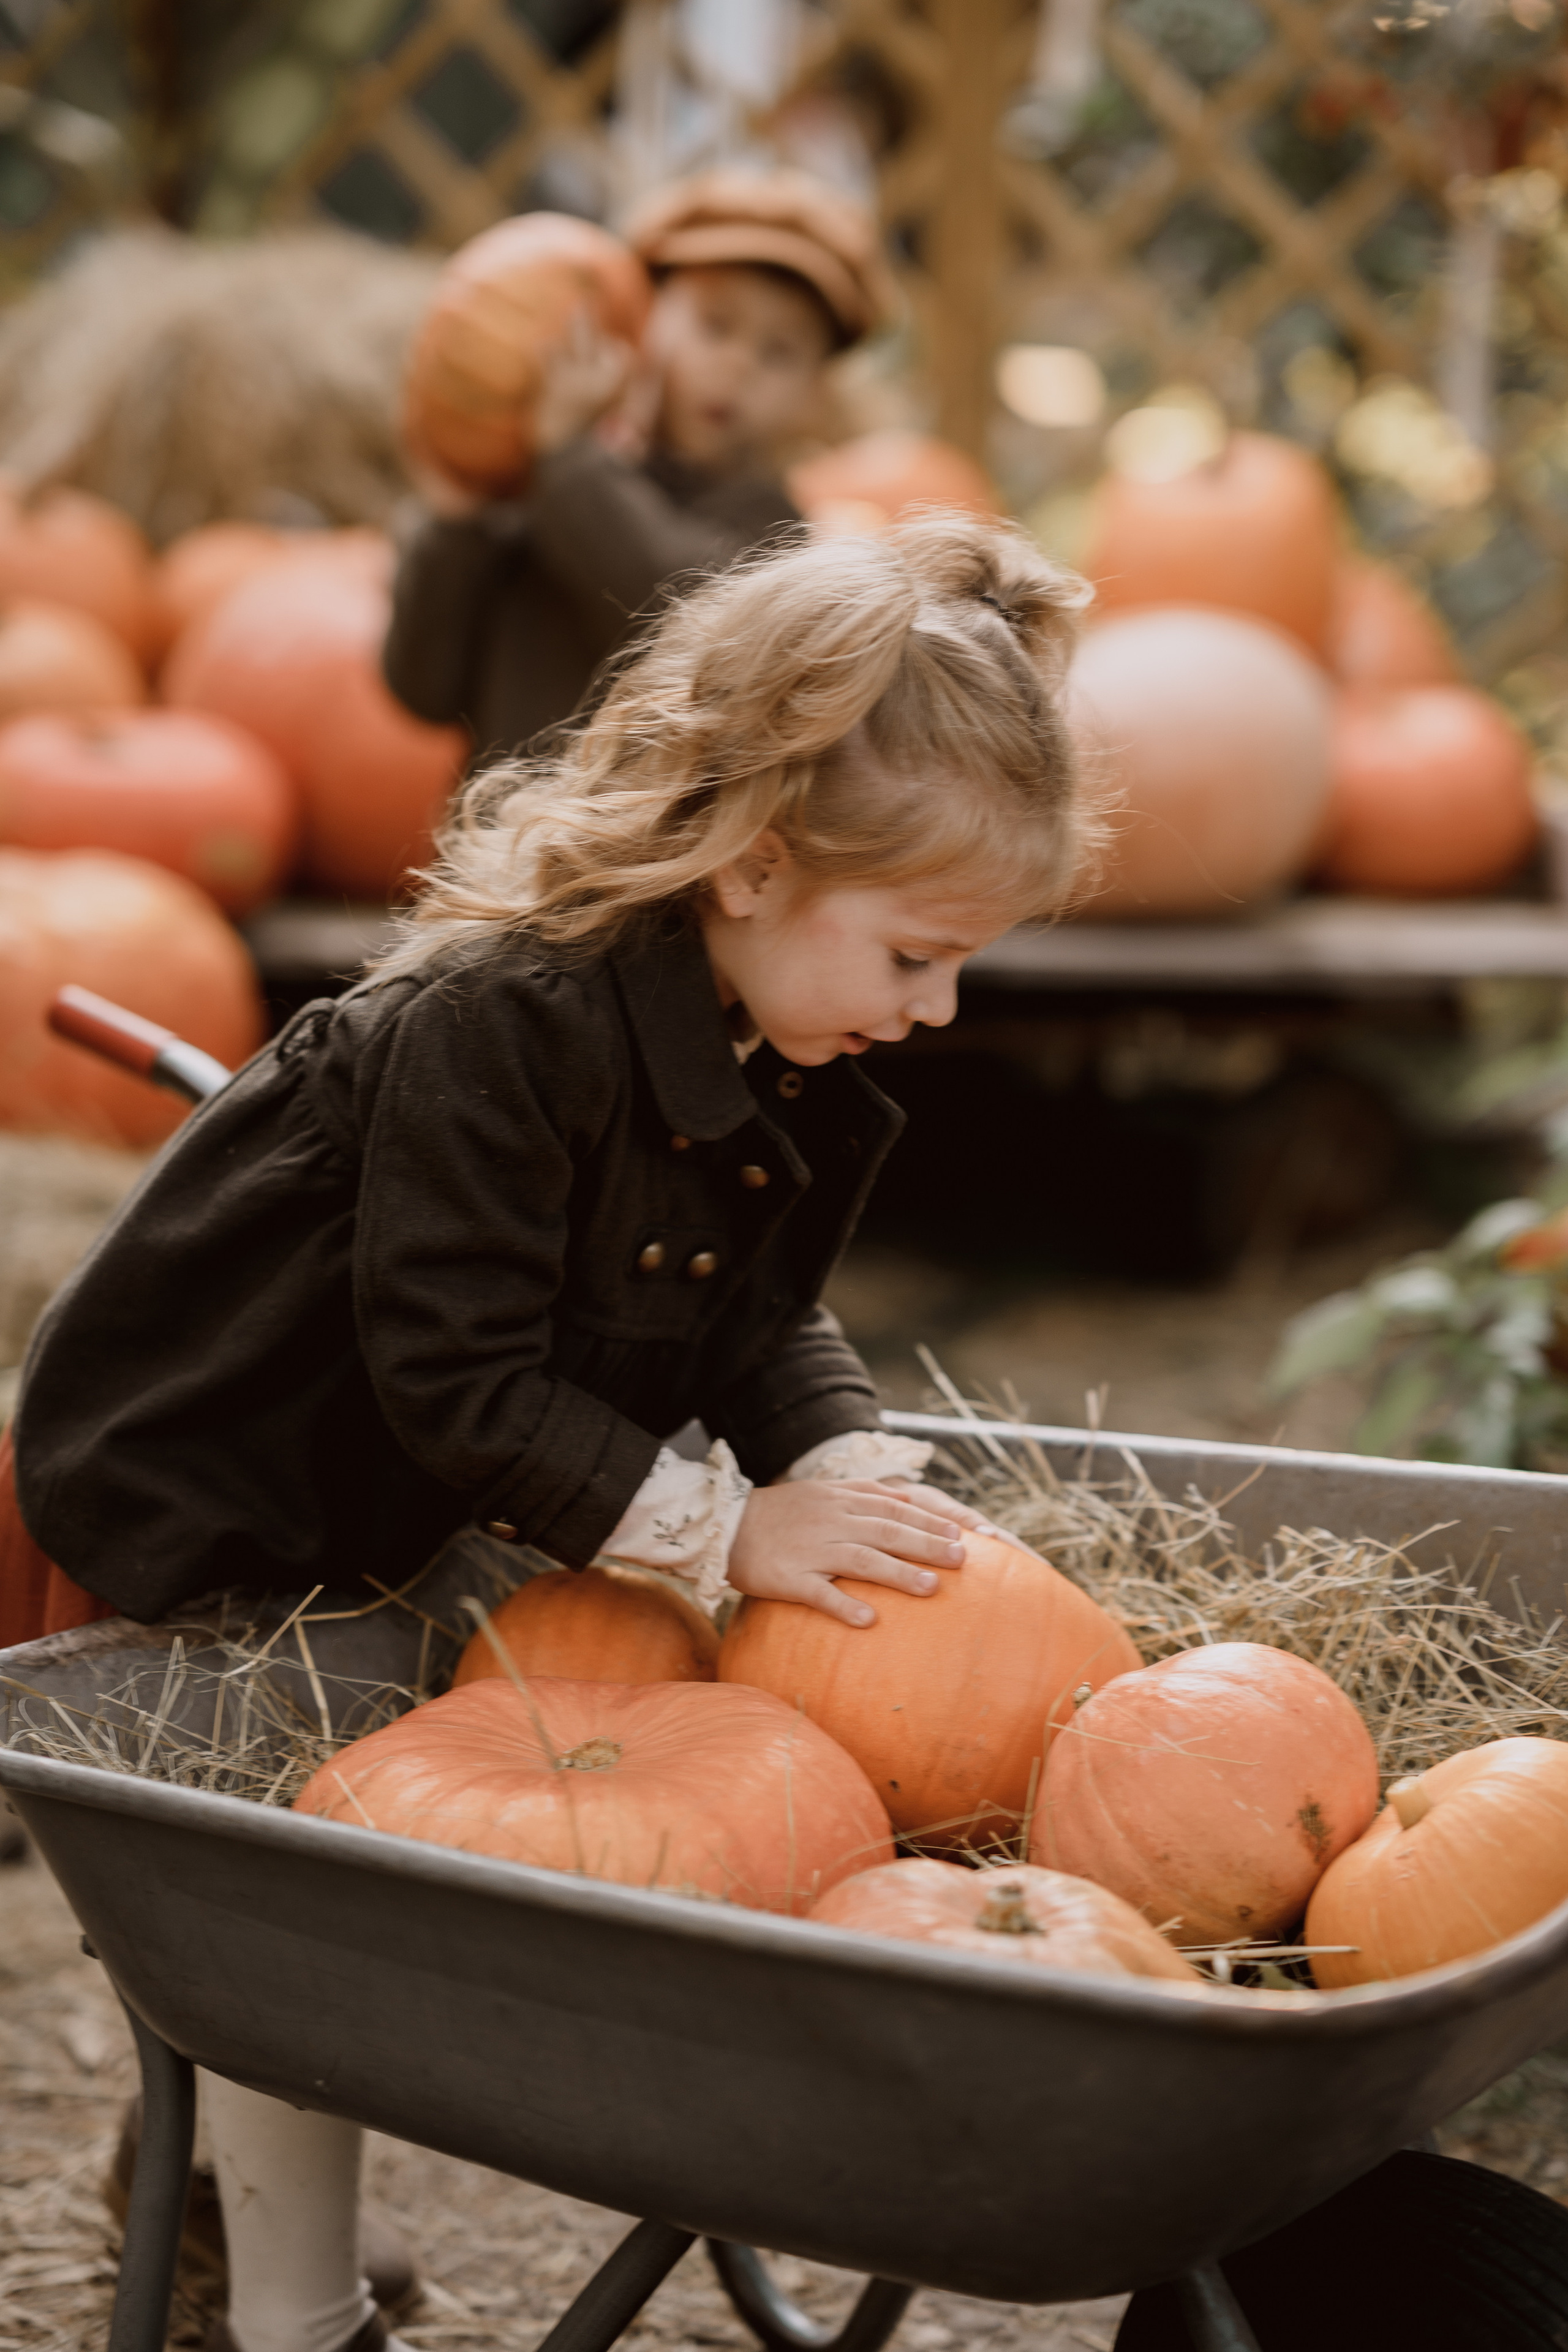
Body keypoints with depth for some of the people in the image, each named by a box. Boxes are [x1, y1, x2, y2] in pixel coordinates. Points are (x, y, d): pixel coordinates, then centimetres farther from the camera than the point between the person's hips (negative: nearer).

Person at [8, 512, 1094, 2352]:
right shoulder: (506, 1023, -34)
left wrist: (849, 1469, -20)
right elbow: (456, 1376, -32)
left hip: (399, 1511, 8)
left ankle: (195, 2158, 36)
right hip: (201, 1489, -8)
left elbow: (765, 1324, -1)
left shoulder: (782, 1058, -7)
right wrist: (726, 1533, -31)